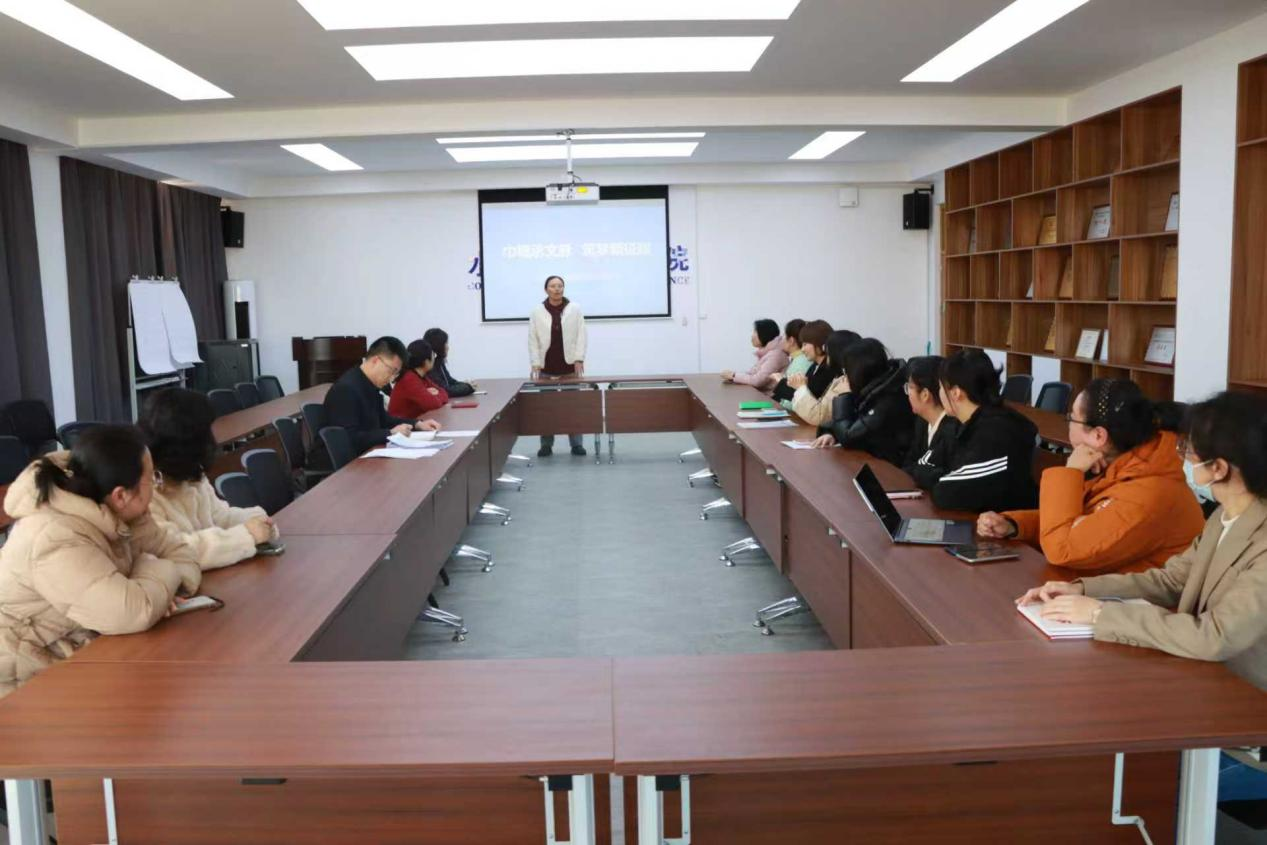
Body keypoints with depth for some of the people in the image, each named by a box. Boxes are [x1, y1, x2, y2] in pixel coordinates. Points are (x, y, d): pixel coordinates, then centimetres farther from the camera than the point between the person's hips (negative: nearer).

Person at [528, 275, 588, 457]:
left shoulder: (574, 309, 2)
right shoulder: (537, 312, 2)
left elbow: (581, 335, 0)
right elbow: (533, 340, 1)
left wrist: (579, 359, -7)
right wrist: (535, 364, -6)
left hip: (569, 367, 0)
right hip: (547, 368, 0)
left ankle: (576, 443, 9)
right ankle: (546, 444, 12)